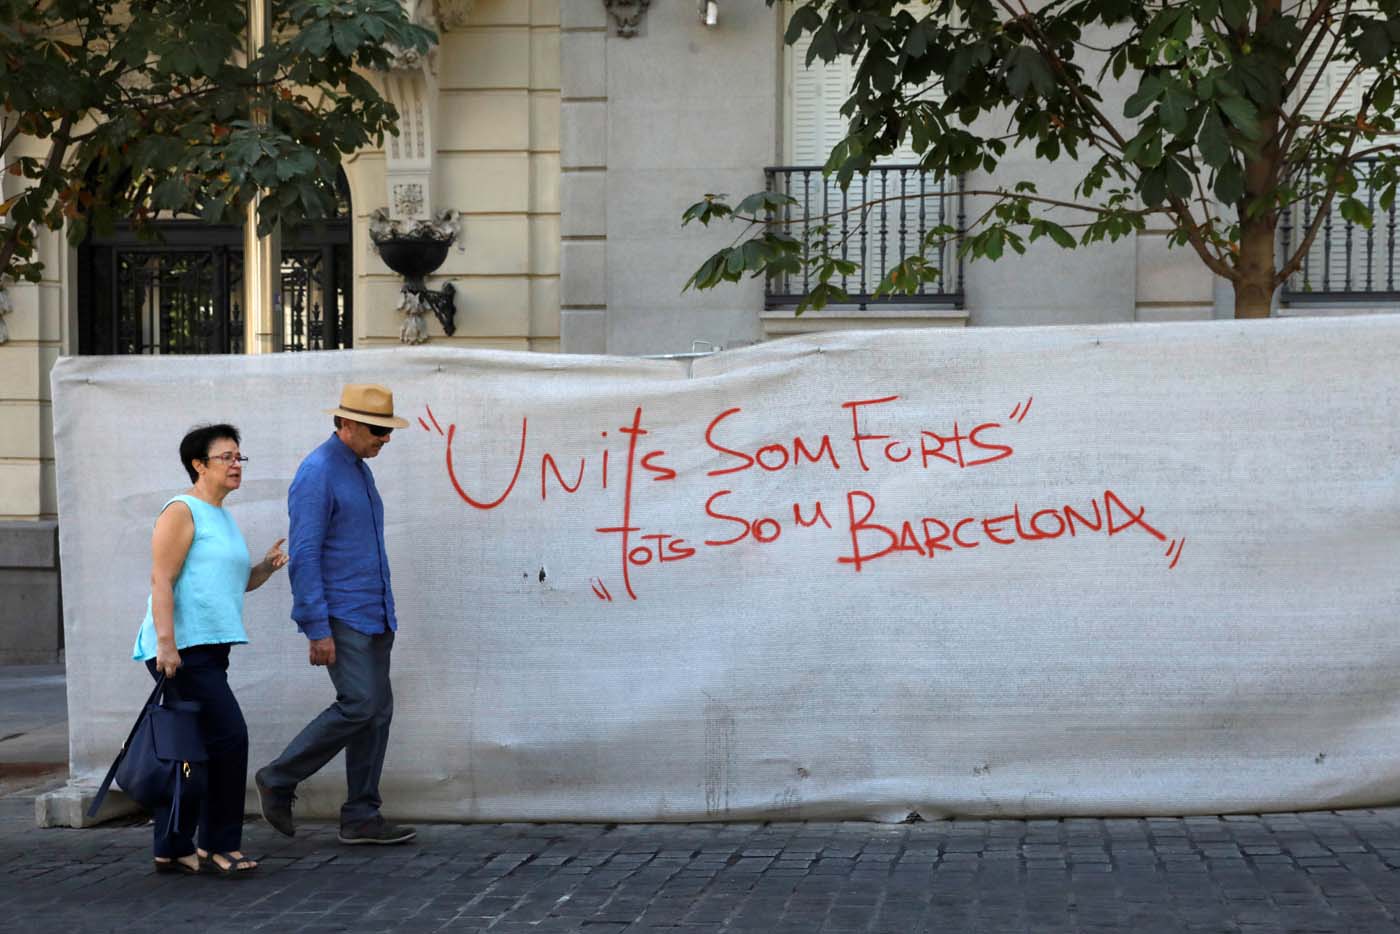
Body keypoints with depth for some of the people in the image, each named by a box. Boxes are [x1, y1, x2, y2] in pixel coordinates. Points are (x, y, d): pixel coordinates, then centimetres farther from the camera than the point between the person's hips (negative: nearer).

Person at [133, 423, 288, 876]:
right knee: (229, 736, -13)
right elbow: (161, 581, -15)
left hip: (210, 649, 9)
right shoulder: (182, 511, -8)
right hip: (181, 648, -9)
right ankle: (219, 843, -4)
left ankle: (172, 850, 14)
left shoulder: (223, 518, 20)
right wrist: (166, 643, -22)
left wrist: (266, 566, 7)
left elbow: (237, 582, 28)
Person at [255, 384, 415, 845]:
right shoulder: (316, 474, -13)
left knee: (378, 711, 5)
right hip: (340, 617, -9)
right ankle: (278, 780, 1)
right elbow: (304, 556, -17)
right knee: (359, 705, -15)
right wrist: (317, 629, -21)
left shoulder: (360, 471, 16)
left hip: (374, 616, 9)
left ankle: (362, 817, 10)